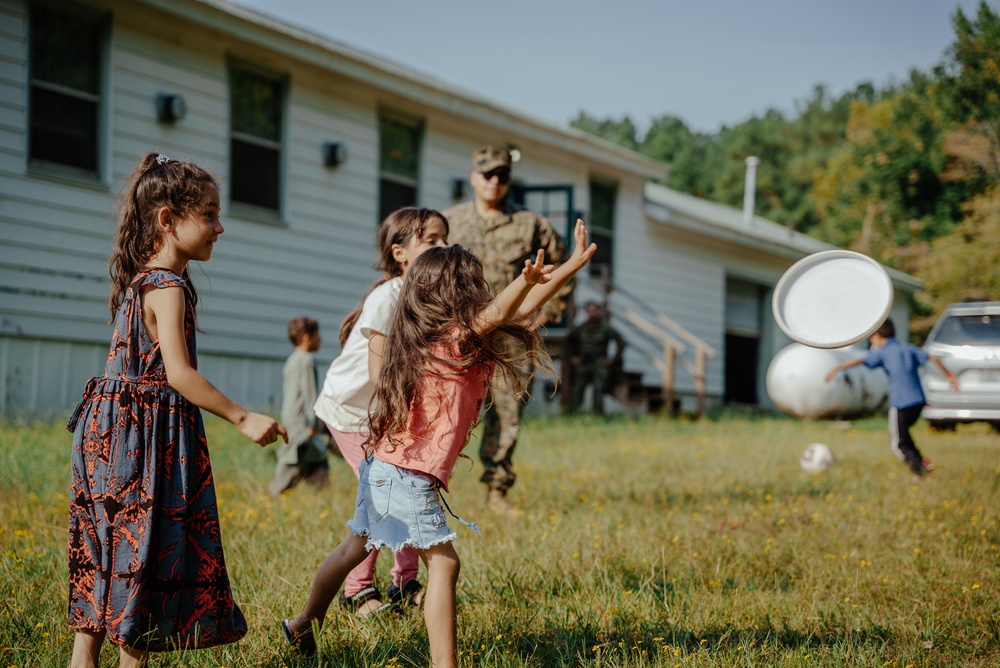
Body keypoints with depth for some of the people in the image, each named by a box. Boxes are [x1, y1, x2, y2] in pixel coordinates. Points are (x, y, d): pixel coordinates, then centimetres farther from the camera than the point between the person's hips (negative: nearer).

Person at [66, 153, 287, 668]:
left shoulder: (137, 280, 13)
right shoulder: (168, 287, -15)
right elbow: (179, 373, -24)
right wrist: (243, 419, -22)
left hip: (113, 426, 9)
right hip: (150, 430, -9)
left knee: (107, 553, 12)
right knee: (144, 549, -2)